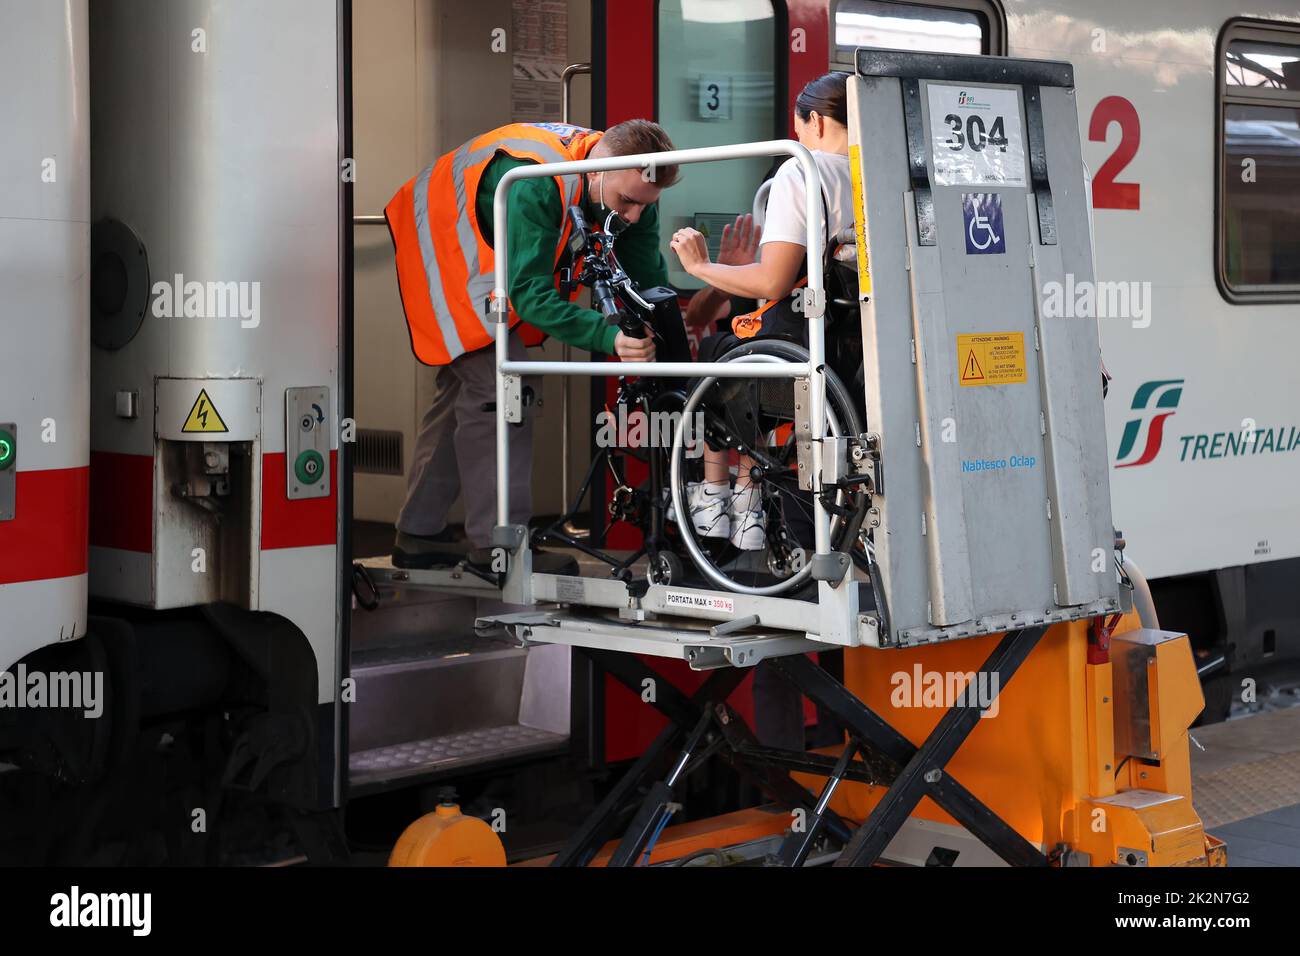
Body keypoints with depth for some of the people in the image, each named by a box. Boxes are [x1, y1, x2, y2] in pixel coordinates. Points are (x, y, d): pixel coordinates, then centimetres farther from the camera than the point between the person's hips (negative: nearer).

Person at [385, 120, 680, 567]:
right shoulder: (536, 184, -42)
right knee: (497, 389, -18)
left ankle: (418, 537, 24)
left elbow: (649, 280, -14)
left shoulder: (630, 185, -17)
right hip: (440, 244, -9)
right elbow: (531, 296, -44)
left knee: (464, 390, 13)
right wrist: (610, 337, -55)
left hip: (491, 258, 9)